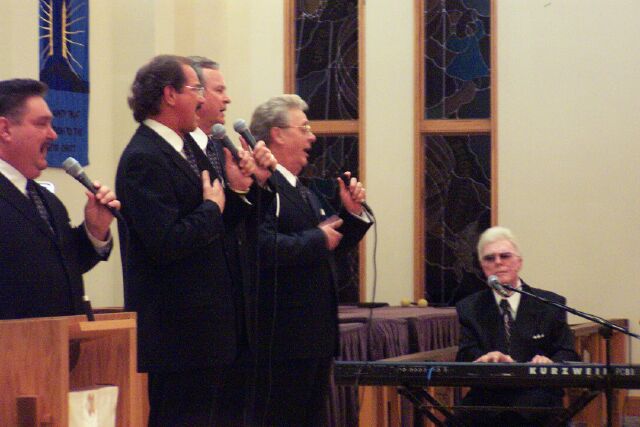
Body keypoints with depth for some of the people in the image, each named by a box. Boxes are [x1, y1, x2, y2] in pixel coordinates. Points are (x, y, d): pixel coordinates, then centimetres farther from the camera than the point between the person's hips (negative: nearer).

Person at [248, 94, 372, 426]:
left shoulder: (304, 192, 20)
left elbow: (330, 247, 25)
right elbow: (263, 247, -28)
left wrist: (352, 213, 10)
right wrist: (317, 240, -18)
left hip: (315, 335, 11)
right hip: (282, 335, -11)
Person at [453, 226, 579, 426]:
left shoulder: (551, 304, 10)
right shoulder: (469, 308, 14)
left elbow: (569, 356, 5)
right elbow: (465, 356, 3)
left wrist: (550, 363, -19)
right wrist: (483, 359, -21)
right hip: (485, 404, 0)